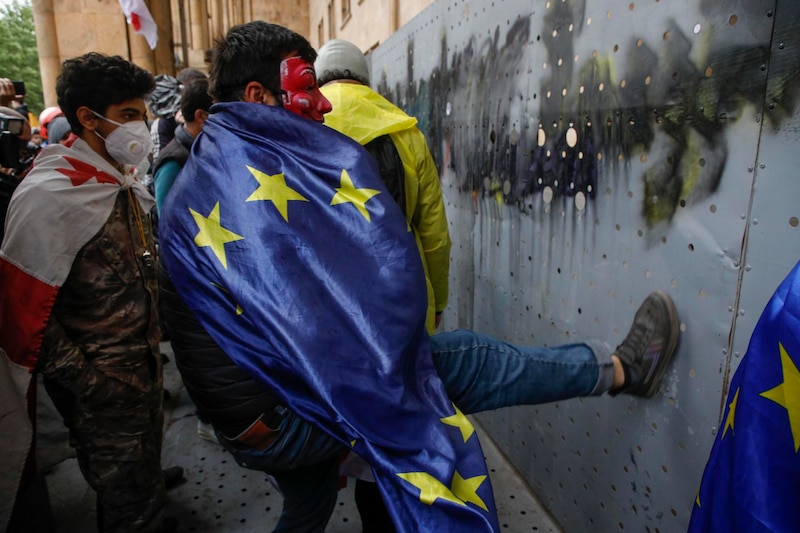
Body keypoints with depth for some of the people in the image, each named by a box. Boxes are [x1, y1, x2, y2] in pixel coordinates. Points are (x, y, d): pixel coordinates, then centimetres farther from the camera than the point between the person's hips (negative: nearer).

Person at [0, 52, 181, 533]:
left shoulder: (120, 178, 3)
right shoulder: (50, 195, -24)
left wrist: (151, 336, 13)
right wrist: (85, 381, -17)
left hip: (143, 361, 7)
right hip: (105, 384, -7)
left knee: (144, 448, 31)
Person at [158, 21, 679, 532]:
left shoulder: (189, 188, 11)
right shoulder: (253, 159, -20)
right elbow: (384, 267, -27)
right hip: (281, 416, -9)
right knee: (466, 359, -5)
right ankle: (621, 368, 10)